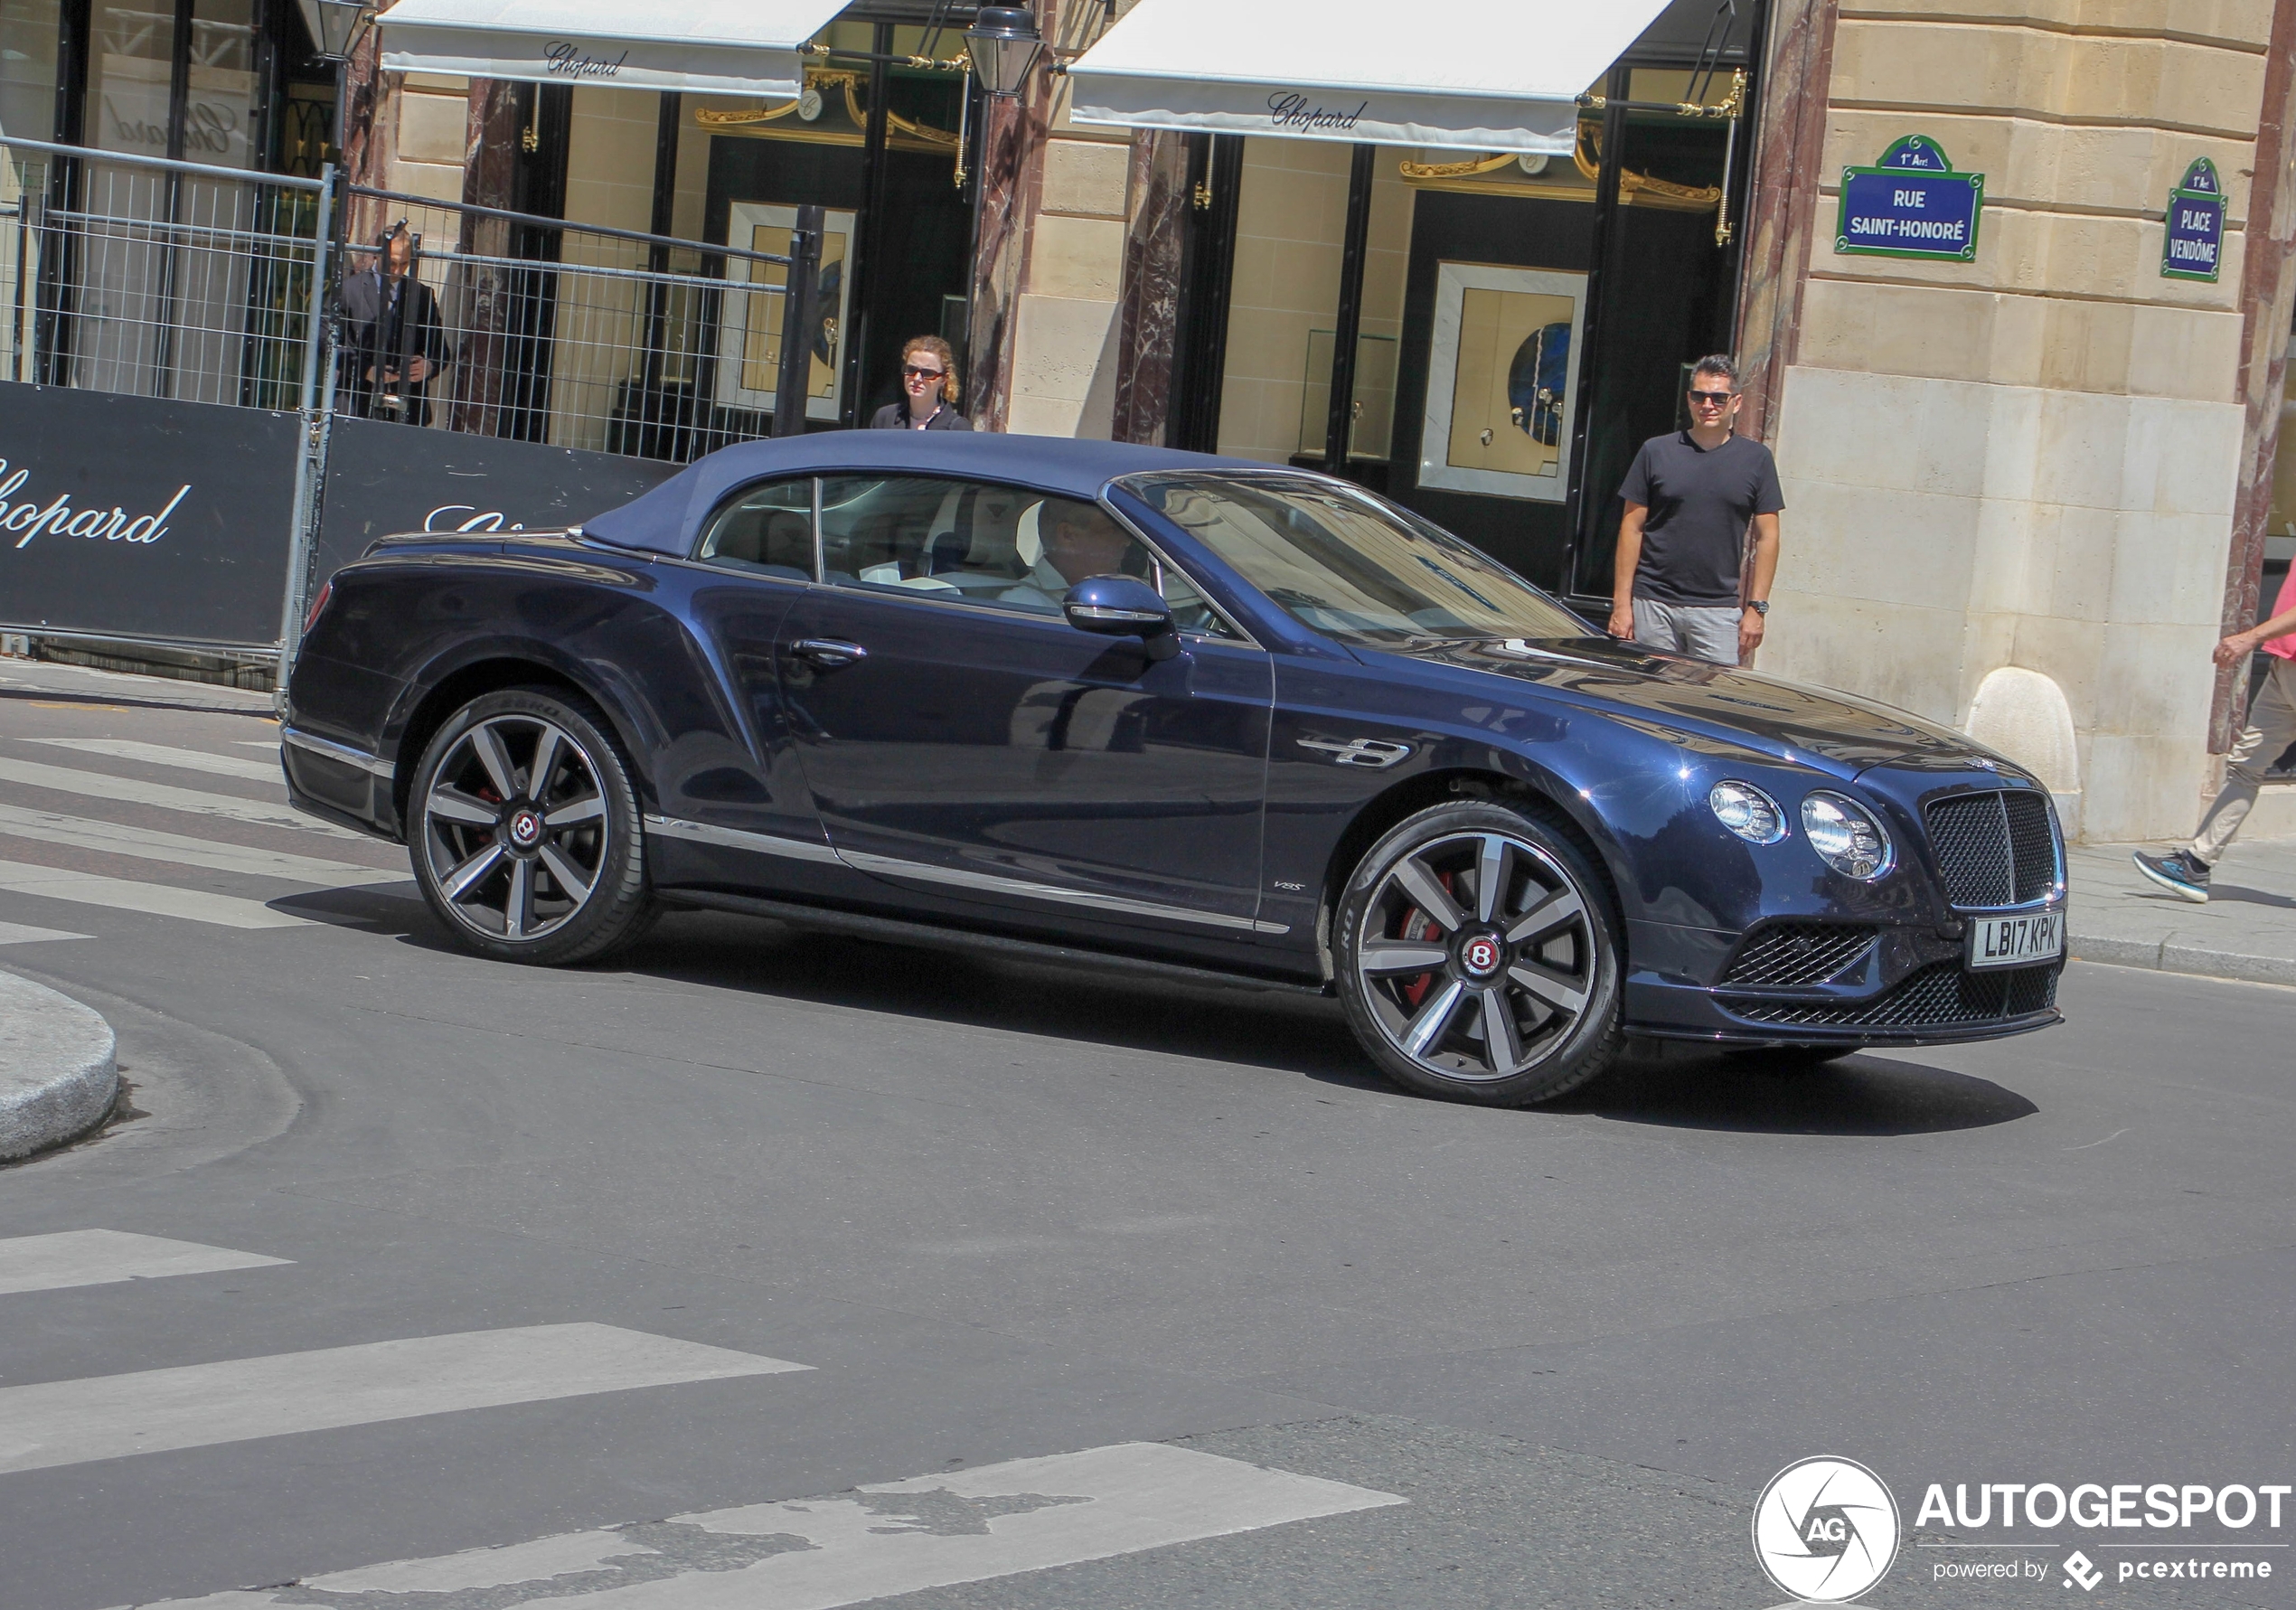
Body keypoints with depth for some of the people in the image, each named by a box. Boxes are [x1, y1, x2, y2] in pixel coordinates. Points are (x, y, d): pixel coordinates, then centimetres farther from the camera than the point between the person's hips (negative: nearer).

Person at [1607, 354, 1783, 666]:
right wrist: (1621, 602, 0)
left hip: (1719, 610, 0)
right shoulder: (1656, 451, 6)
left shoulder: (1756, 459, 6)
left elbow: (1767, 538, 7)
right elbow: (1632, 528, 6)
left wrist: (1757, 607, 0)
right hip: (1653, 605, 1)